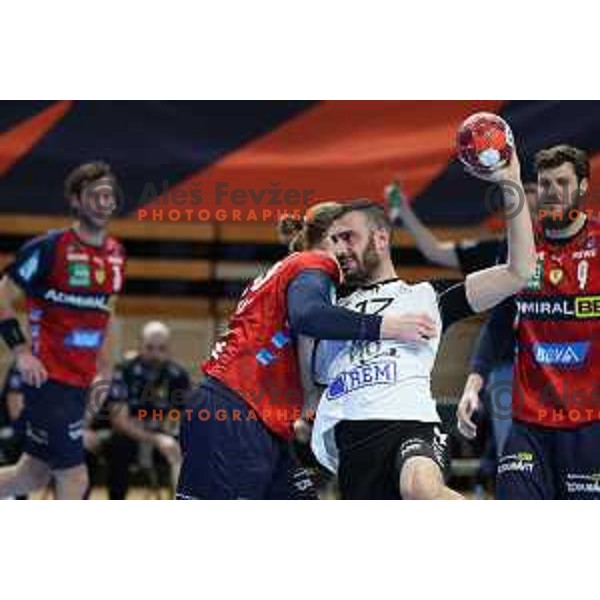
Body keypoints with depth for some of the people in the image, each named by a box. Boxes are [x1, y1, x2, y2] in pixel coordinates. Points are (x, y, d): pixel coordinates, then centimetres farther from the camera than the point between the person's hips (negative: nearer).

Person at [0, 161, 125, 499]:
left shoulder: (116, 255, 9)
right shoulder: (49, 248, -12)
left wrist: (104, 372, 18)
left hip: (81, 381, 7)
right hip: (49, 379, -7)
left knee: (34, 475, 13)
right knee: (74, 478, -8)